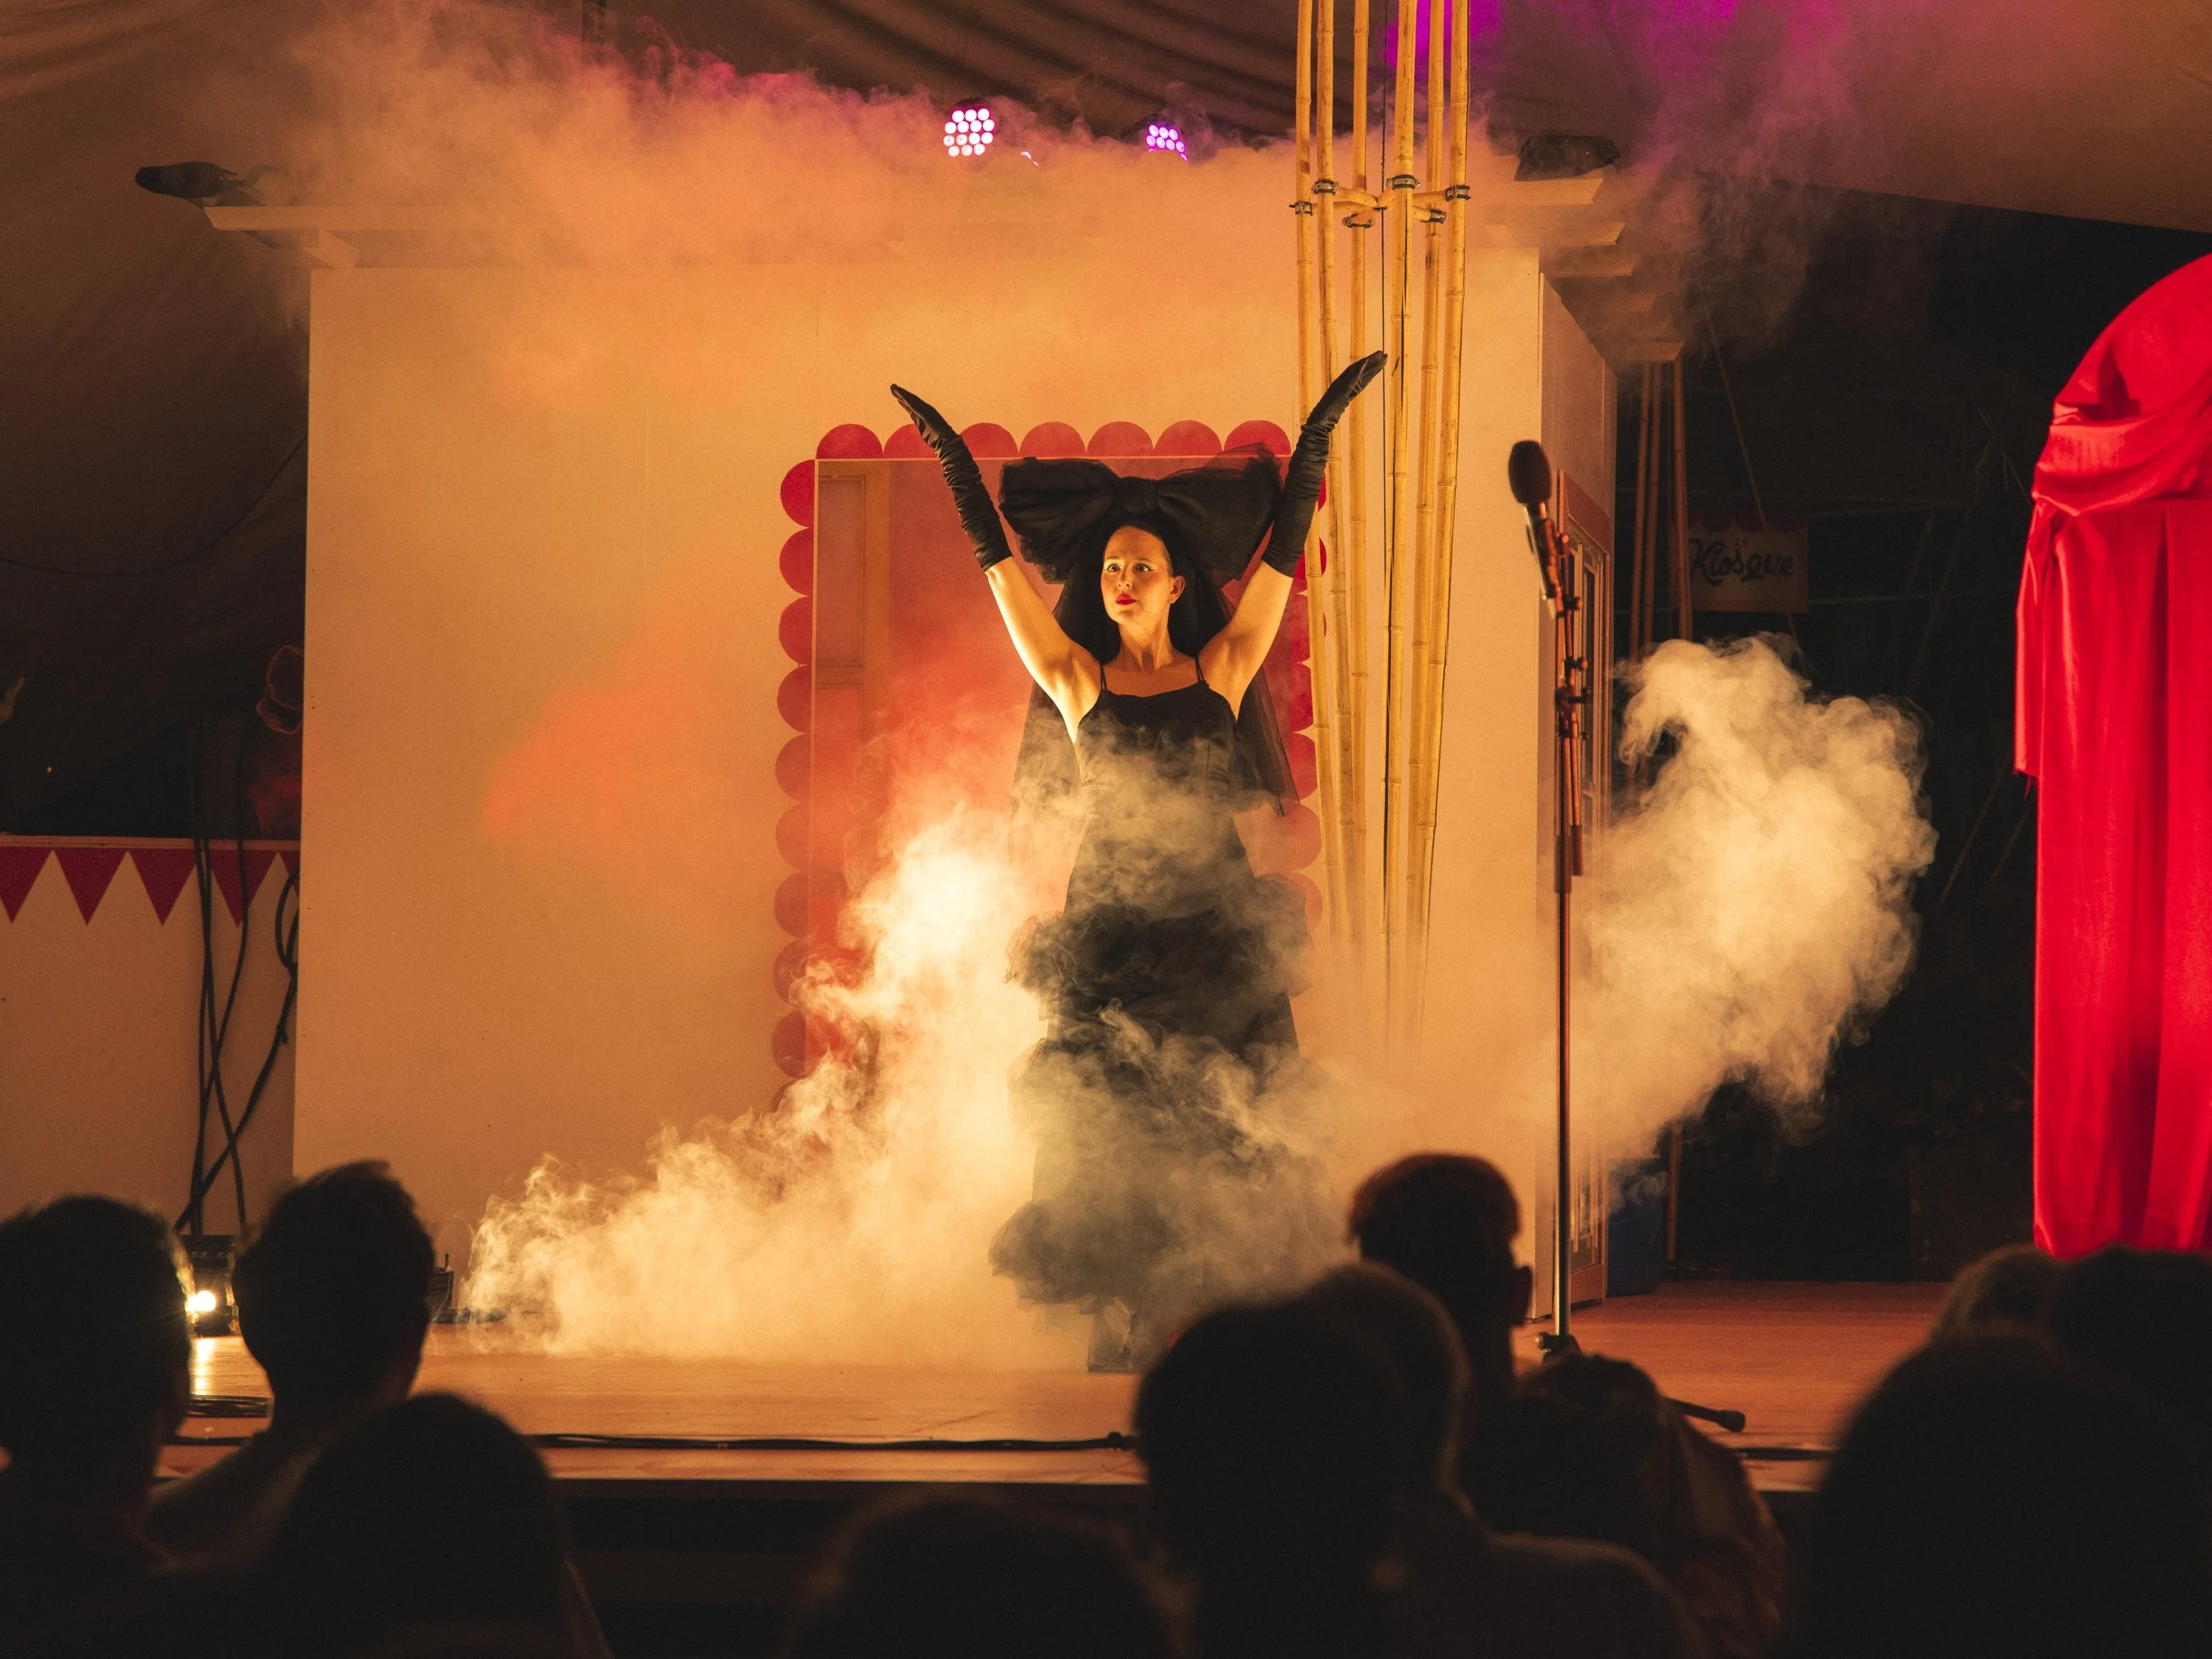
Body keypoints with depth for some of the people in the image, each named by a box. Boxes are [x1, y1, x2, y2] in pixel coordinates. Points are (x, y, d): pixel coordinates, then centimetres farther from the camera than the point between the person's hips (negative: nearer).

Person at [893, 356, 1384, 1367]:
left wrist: (1321, 428, 6)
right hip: (1112, 931, 0)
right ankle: (1125, 1333, -1)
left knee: (1220, 1139, -2)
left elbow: (1282, 550, 8)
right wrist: (952, 454, 6)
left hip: (1214, 923, 0)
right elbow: (1001, 562, 7)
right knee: (1114, 1138, -4)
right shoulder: (1079, 680, 8)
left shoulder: (1221, 672, 9)